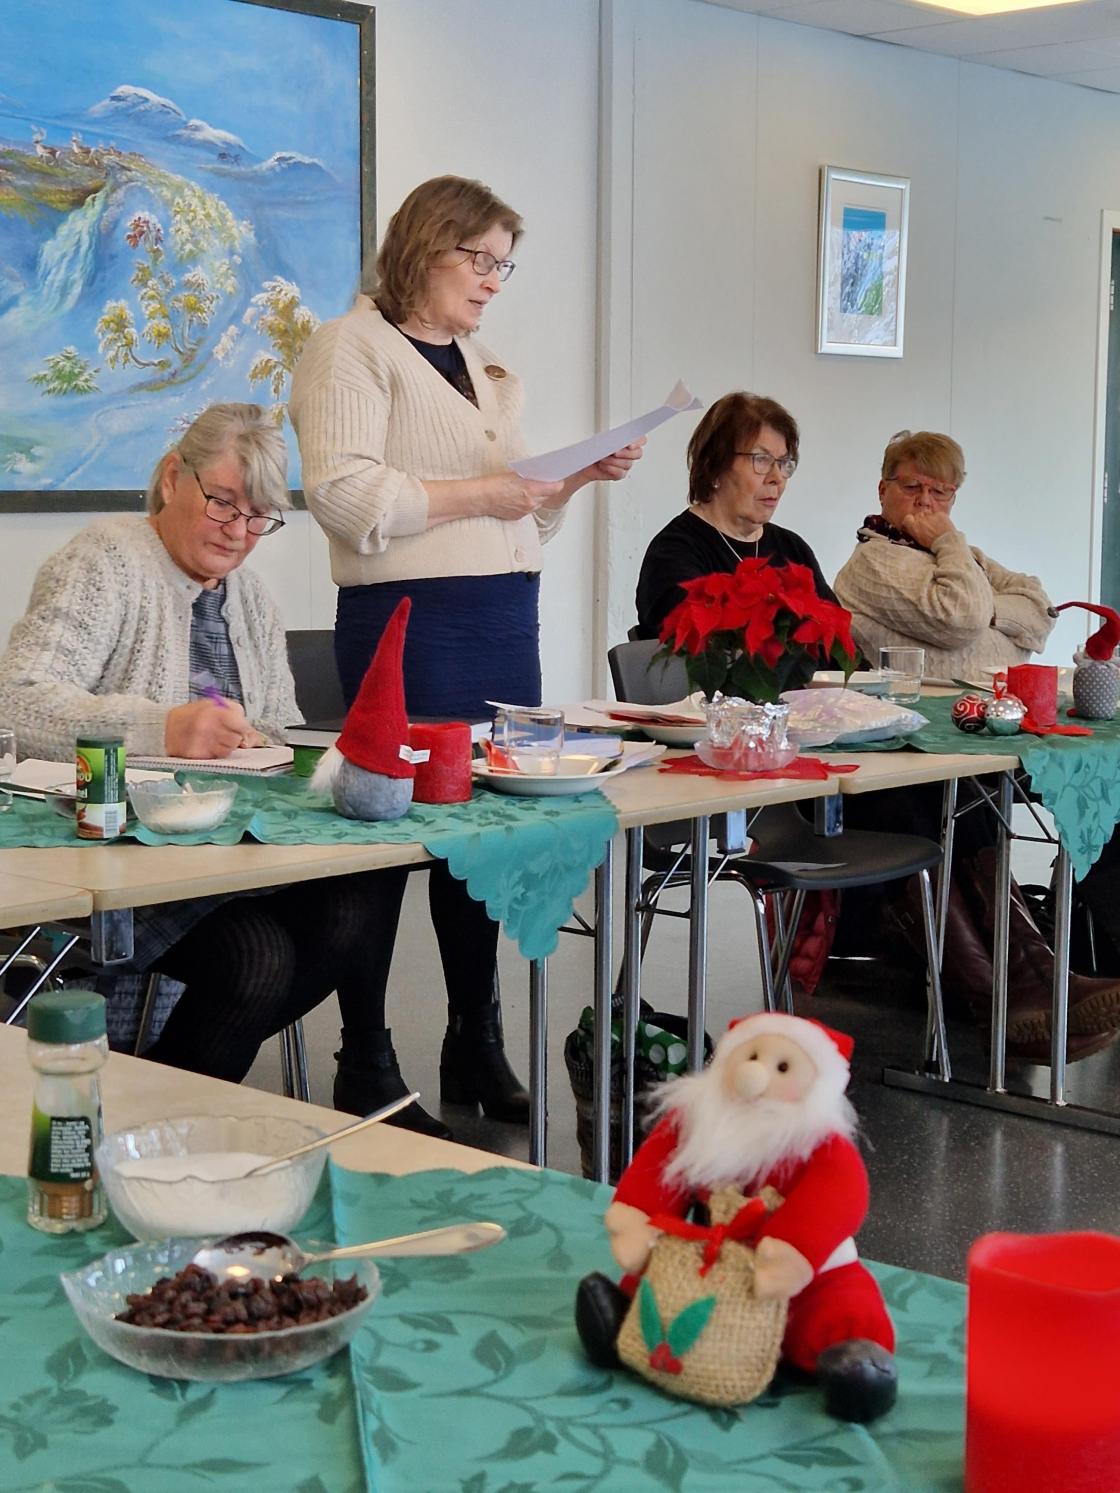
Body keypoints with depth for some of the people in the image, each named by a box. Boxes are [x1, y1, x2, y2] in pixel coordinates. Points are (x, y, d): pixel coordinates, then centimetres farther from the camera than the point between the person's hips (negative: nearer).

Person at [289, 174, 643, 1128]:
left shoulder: (490, 370, 22)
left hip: (505, 620, 7)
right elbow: (344, 493, -15)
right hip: (408, 619, -7)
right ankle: (365, 1067, 6)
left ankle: (477, 1046, 20)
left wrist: (578, 478, 7)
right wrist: (475, 493, -16)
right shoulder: (354, 348, -2)